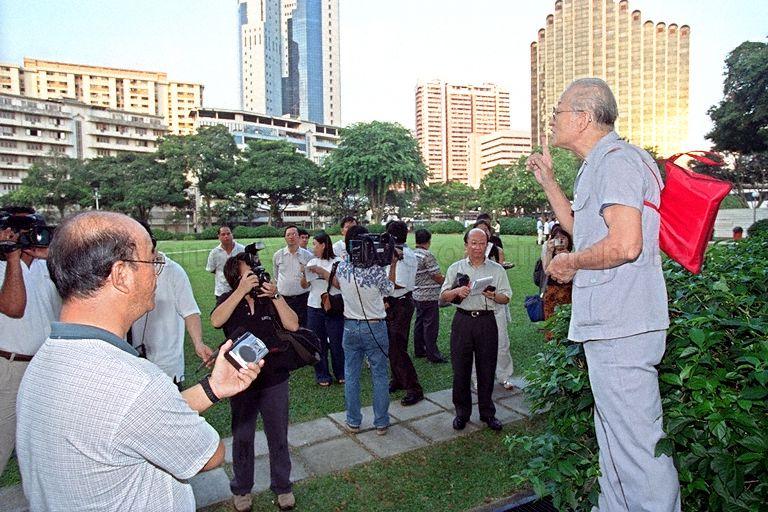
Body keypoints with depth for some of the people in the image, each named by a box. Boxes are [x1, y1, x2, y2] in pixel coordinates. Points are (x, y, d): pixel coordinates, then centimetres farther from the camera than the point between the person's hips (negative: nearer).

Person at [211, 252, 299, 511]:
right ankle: (241, 489, 38)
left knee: (278, 436, 14)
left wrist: (276, 295, -20)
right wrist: (242, 291, -29)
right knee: (242, 437, 16)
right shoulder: (229, 299, -3)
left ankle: (282, 486, 34)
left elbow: (293, 325, -12)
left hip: (275, 380, 1)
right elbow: (216, 321, -24)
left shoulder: (271, 298, -1)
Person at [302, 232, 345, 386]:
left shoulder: (337, 262, -6)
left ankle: (340, 374, 21)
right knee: (318, 343, 7)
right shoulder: (312, 262, 9)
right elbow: (304, 285, 13)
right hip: (314, 308, 4)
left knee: (336, 342, 2)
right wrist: (305, 274, -7)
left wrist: (321, 271, -17)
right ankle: (322, 375, 21)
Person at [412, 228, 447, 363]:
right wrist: (446, 279, 2)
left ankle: (419, 350, 27)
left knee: (419, 322, 17)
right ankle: (432, 355, 6)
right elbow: (437, 276, -17)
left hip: (416, 295, 8)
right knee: (431, 326, -1)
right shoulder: (427, 256, -18)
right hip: (429, 296, -8)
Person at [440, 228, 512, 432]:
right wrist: (456, 291, -13)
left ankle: (487, 412, 23)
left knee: (486, 369, 6)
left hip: (486, 321, 0)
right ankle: (462, 412, 20)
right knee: (460, 369, 4)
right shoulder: (455, 268, 8)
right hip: (463, 321, 0)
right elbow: (443, 296, 7)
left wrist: (493, 295, -15)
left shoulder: (497, 270, 8)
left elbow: (506, 298, 6)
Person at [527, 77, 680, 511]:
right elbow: (582, 229, 27)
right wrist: (548, 180, 23)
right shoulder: (599, 165, 19)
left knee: (637, 441, -2)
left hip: (621, 328, -11)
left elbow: (625, 244, -26)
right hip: (610, 326, 11)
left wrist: (570, 262, -9)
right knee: (615, 436, 22)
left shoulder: (616, 159, -14)